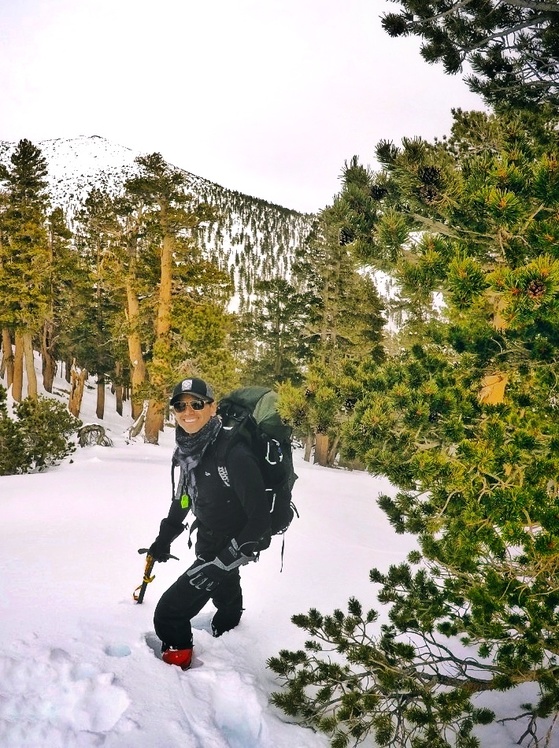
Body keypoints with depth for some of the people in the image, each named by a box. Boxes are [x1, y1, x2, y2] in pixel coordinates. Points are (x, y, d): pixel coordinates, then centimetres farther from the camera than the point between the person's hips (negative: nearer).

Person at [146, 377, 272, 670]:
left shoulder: (233, 454, -31)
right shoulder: (189, 447, -9)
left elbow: (259, 519, -30)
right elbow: (184, 495, 10)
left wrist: (222, 563, -31)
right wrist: (165, 536, 14)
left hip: (230, 548, -8)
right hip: (208, 543, 8)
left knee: (169, 613, -12)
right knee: (224, 593, 35)